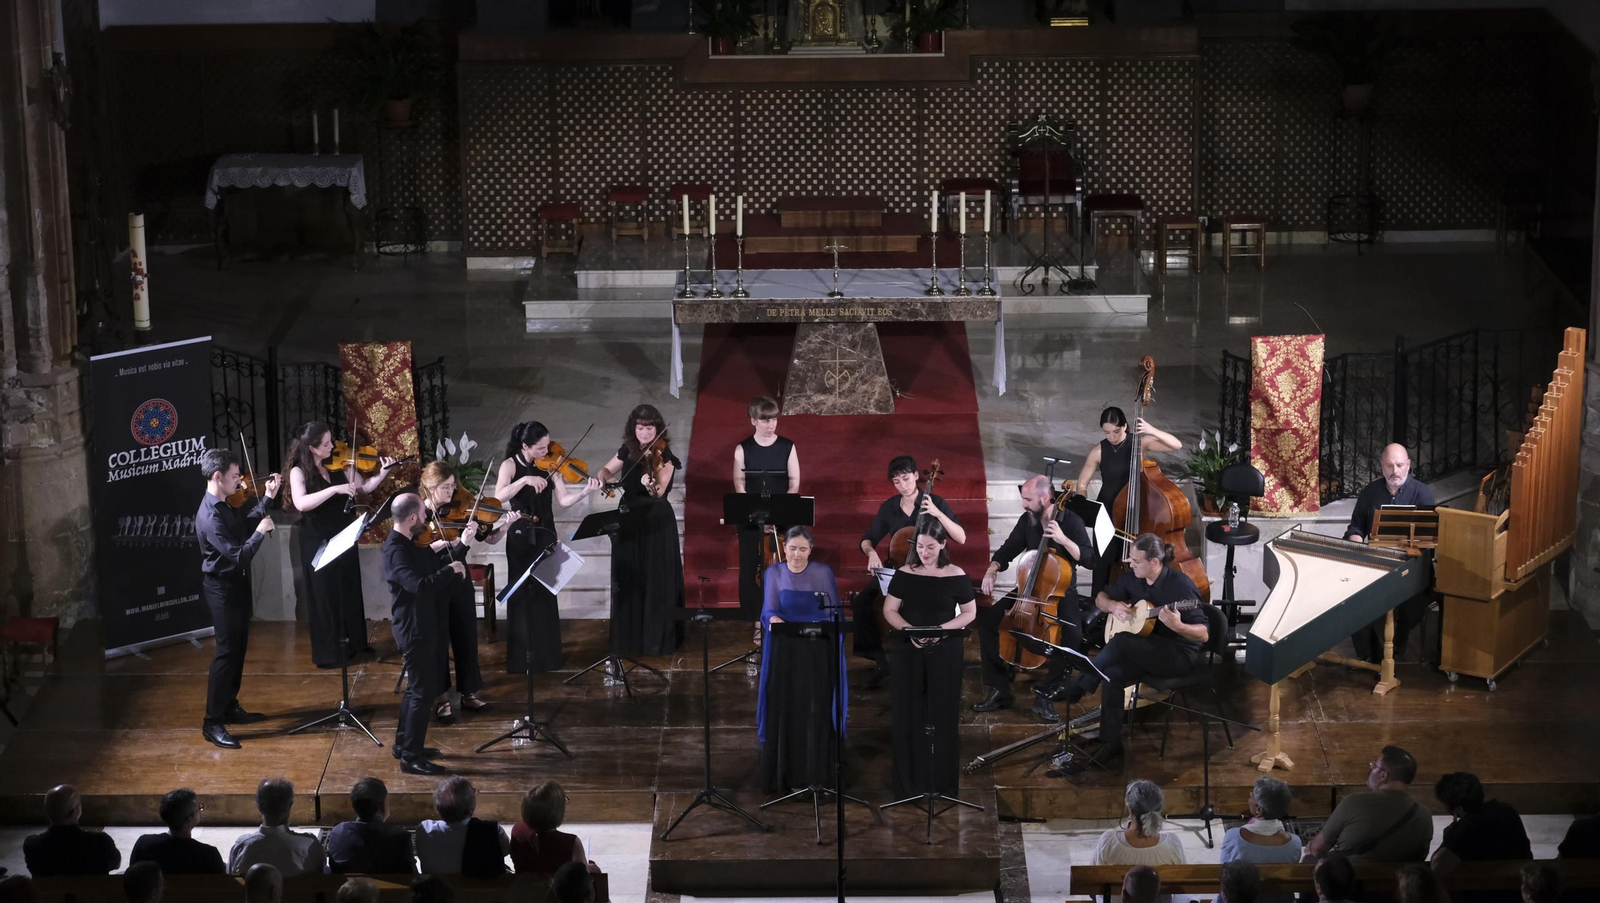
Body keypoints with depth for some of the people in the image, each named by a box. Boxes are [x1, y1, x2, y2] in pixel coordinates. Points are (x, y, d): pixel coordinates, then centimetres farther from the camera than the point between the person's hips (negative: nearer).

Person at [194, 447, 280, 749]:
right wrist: (261, 533, -17)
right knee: (226, 652, -8)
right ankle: (212, 723, -4)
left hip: (236, 584, 10)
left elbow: (246, 524, 20)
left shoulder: (225, 506, 3)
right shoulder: (210, 517, -28)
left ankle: (230, 708, 30)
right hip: (222, 588, -10)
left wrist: (268, 498, 11)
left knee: (238, 648, 18)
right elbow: (239, 555, -30)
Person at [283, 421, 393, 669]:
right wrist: (335, 489, -36)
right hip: (317, 542, -5)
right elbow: (301, 503, -31)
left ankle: (353, 643, 30)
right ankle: (328, 653, 12)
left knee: (350, 591, 16)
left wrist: (382, 473, -12)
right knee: (325, 595, 2)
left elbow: (364, 487, 5)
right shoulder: (299, 472, -16)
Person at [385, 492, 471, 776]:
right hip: (415, 630, -10)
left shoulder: (409, 544, 7)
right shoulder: (396, 551, -24)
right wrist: (450, 570, -27)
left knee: (418, 687, 22)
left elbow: (431, 567, 15)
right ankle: (411, 757, 1)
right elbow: (420, 585, -37)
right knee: (423, 692, -5)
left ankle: (403, 744, 35)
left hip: (422, 627, 10)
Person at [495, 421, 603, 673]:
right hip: (521, 537, -3)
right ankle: (521, 660, 6)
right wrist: (525, 480, -34)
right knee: (522, 594, 0)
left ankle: (547, 657, 16)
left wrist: (585, 491, -26)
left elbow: (564, 500, -8)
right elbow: (499, 497, -24)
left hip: (545, 536, 3)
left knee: (546, 595, 7)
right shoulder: (510, 465, -8)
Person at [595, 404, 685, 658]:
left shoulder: (664, 456, -14)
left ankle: (658, 638, 9)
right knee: (627, 582, 11)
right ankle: (629, 636, 23)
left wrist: (652, 487, -49)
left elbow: (660, 491, -27)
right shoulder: (628, 451, 3)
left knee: (656, 581, -1)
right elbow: (606, 470, 17)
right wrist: (605, 478, -6)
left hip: (657, 524, -5)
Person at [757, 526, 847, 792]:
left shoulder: (823, 573, 2)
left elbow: (833, 613, 1)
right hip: (784, 651, 1)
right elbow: (769, 609, -7)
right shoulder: (774, 574, 4)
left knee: (816, 711, -3)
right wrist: (773, 619, -29)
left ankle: (816, 774, 2)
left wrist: (824, 629, -16)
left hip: (818, 652, -1)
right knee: (784, 710, -1)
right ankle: (782, 775, 5)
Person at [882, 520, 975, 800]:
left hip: (945, 654, -1)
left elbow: (970, 613, 1)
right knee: (909, 715, 2)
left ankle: (941, 784, 9)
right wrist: (909, 630, -16)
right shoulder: (904, 574, 1)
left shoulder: (957, 577, -3)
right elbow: (889, 610, 2)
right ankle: (909, 784, 8)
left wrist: (942, 628, -15)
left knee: (942, 716, 2)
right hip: (908, 652, 1)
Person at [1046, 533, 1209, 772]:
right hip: (1147, 652, 7)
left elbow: (1203, 635, -19)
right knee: (1112, 675, -24)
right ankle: (1110, 747, -18)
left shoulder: (1180, 584, -18)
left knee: (1121, 641, -29)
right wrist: (1114, 606, -8)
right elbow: (1100, 599, 16)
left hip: (1181, 654, -7)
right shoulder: (1132, 577, 1)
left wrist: (1178, 626, -39)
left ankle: (1072, 692, -15)